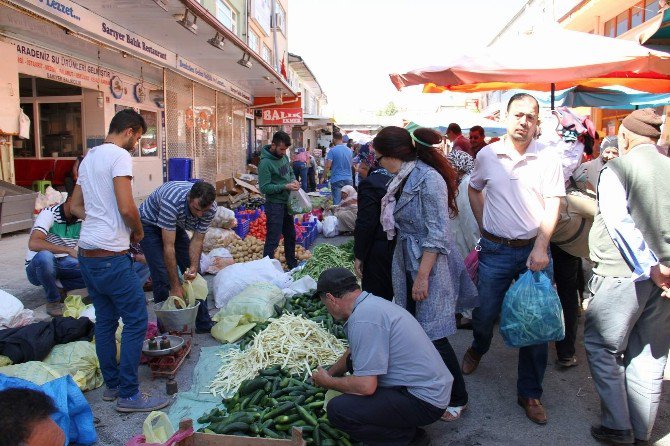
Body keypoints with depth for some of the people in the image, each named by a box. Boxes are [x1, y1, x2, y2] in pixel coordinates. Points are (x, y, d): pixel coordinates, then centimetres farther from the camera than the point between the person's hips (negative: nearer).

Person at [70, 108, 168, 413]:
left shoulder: (89, 157, 16)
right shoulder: (119, 155, -12)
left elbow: (75, 206, 21)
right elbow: (126, 208, -21)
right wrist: (139, 231, -3)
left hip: (86, 252, 10)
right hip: (110, 255, -10)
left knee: (105, 320, 16)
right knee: (136, 321, -2)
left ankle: (112, 385, 26)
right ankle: (129, 394, 5)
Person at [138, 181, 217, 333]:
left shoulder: (211, 208, -25)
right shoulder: (171, 201, -42)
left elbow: (197, 240, -14)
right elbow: (168, 247, -38)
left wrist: (194, 267, -31)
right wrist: (175, 287, -34)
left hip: (176, 225, 5)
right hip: (150, 224, -5)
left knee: (193, 274, 1)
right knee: (162, 277, -14)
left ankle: (203, 324, 11)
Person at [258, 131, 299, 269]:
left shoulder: (283, 156, 4)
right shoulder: (265, 162, -20)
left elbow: (290, 172, 20)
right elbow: (264, 187, -21)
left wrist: (293, 180, -2)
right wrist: (285, 187, -24)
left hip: (286, 203, 9)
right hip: (274, 205, -9)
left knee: (290, 236, 21)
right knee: (273, 240, -4)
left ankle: (292, 264, 37)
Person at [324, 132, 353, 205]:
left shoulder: (332, 151, -9)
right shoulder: (349, 150, 7)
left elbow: (328, 166, -12)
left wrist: (325, 174, 4)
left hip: (337, 180, -5)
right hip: (348, 179, 5)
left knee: (337, 203, -4)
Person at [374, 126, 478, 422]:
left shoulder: (428, 179, -18)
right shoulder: (404, 178, 9)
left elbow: (437, 234, -20)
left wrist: (422, 276, -20)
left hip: (429, 265, -8)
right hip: (407, 263, 9)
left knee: (433, 337, -1)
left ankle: (458, 398, 16)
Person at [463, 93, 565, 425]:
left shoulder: (548, 158, -5)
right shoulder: (487, 155, 1)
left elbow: (552, 206, -7)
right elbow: (474, 189, 18)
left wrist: (540, 248, -17)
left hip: (534, 250, -1)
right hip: (495, 249, 1)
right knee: (484, 314, 11)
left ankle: (529, 393, 21)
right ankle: (478, 349, 47)